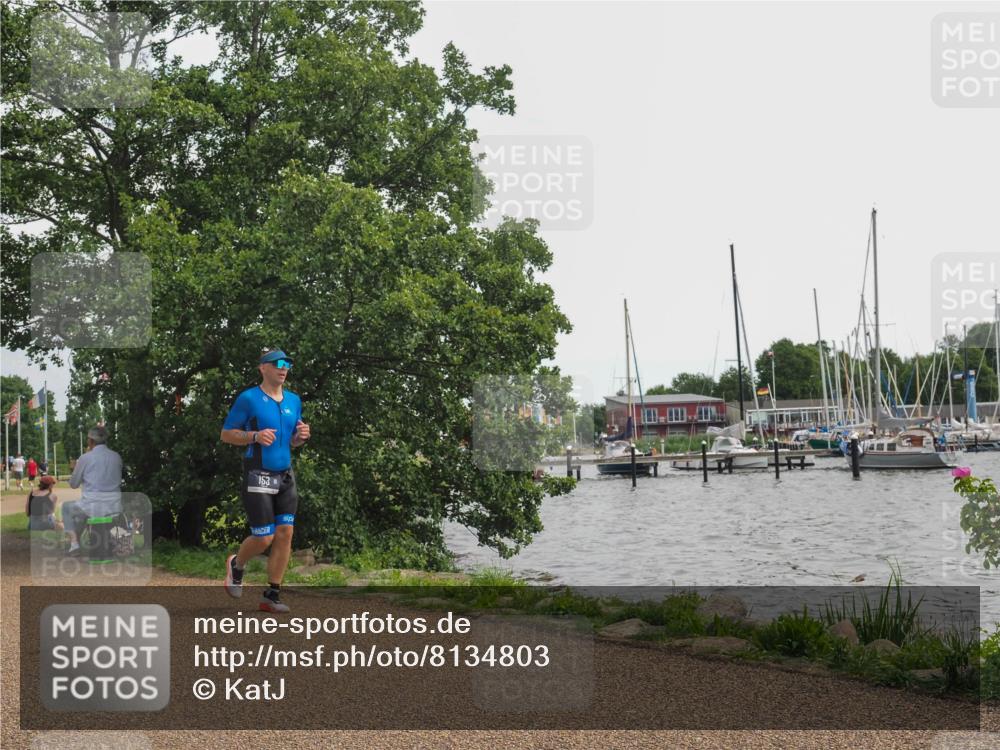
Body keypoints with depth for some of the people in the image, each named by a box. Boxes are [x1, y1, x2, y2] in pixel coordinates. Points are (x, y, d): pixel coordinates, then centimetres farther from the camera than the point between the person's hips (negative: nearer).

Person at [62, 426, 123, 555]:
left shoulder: (86, 458, -8)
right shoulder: (116, 457, 4)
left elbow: (73, 484, 5)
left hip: (93, 507, -5)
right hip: (115, 507, 5)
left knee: (67, 507, 27)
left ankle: (74, 543, 16)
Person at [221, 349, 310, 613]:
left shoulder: (294, 400, 11)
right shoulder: (248, 398, -6)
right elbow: (226, 434, -4)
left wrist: (302, 436, -3)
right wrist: (255, 436, -20)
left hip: (285, 477, 6)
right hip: (258, 478, -5)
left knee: (285, 534, -3)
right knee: (264, 538, -6)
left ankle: (272, 595, 7)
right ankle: (237, 565, 28)